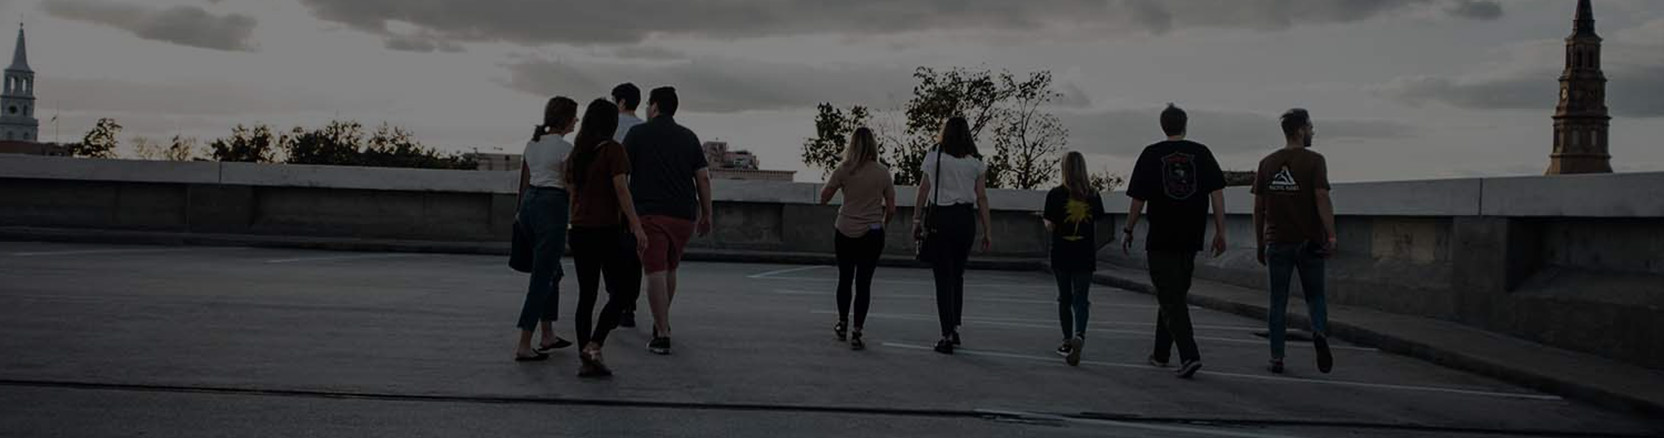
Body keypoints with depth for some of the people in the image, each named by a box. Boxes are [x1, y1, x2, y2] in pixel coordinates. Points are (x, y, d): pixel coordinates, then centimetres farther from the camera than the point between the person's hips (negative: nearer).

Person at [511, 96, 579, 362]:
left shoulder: (532, 143, 13)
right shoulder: (564, 148, -10)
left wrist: (521, 210, 29)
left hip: (530, 203, 8)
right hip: (552, 207, -8)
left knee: (552, 272, 21)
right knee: (542, 278, -5)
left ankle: (548, 335, 25)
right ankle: (523, 346, -8)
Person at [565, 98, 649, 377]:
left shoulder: (576, 153, 11)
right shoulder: (613, 150, -9)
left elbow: (572, 193, 15)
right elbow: (621, 190, -17)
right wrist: (637, 227, -19)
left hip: (579, 231, 7)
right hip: (608, 231, -7)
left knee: (586, 294, 9)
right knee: (623, 291, 2)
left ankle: (586, 360, 9)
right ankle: (594, 346, -12)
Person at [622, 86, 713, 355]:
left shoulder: (639, 134, 1)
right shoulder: (689, 137, 10)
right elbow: (702, 178, 6)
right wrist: (706, 214, 11)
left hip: (650, 212, -4)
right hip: (684, 215, 4)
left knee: (655, 273, -6)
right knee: (670, 270, 21)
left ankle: (662, 336, -14)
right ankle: (661, 323, 35)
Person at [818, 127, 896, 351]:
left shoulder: (844, 170, -7)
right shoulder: (883, 173, -4)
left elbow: (823, 198, -1)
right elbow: (891, 209, 0)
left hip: (845, 233, 1)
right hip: (872, 234, 0)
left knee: (844, 279, 17)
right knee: (863, 283, 3)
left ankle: (842, 324, 33)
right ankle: (856, 332, -1)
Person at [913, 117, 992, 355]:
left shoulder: (934, 156, -1)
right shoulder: (976, 162, 4)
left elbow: (923, 191, -1)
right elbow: (981, 197, 3)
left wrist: (917, 220, 6)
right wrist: (987, 231, 7)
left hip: (940, 217, -2)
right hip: (965, 219, 3)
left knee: (943, 277, 0)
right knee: (958, 275, 19)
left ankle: (947, 336, -3)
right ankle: (955, 328, 20)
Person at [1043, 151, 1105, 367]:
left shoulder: (1055, 195, -7)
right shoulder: (1093, 195, 1)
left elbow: (1051, 226, -6)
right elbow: (1096, 224, 7)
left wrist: (1045, 218, 15)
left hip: (1062, 255, -1)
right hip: (1085, 255, 1)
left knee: (1065, 298, 14)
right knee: (1081, 298, 0)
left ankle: (1068, 342, 22)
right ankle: (1079, 335, -25)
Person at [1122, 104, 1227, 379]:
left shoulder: (1151, 155, -3)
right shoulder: (1201, 153, 3)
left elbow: (1138, 199, -3)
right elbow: (1217, 193, -1)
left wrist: (1128, 231, 9)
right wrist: (1220, 232, 3)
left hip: (1160, 239, -3)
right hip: (1191, 240, 3)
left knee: (1171, 299, -4)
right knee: (1175, 295, 17)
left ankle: (1189, 354, -19)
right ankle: (1161, 353, 26)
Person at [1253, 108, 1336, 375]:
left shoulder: (1267, 163, 7)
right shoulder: (1314, 161, -5)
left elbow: (1258, 207, 8)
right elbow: (1322, 199, -16)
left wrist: (1260, 244, 14)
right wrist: (1331, 236, -18)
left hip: (1277, 243, 3)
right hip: (1309, 242, -3)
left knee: (1278, 302, 8)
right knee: (1315, 296, 10)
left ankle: (1276, 358, 6)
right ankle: (1320, 333, -18)